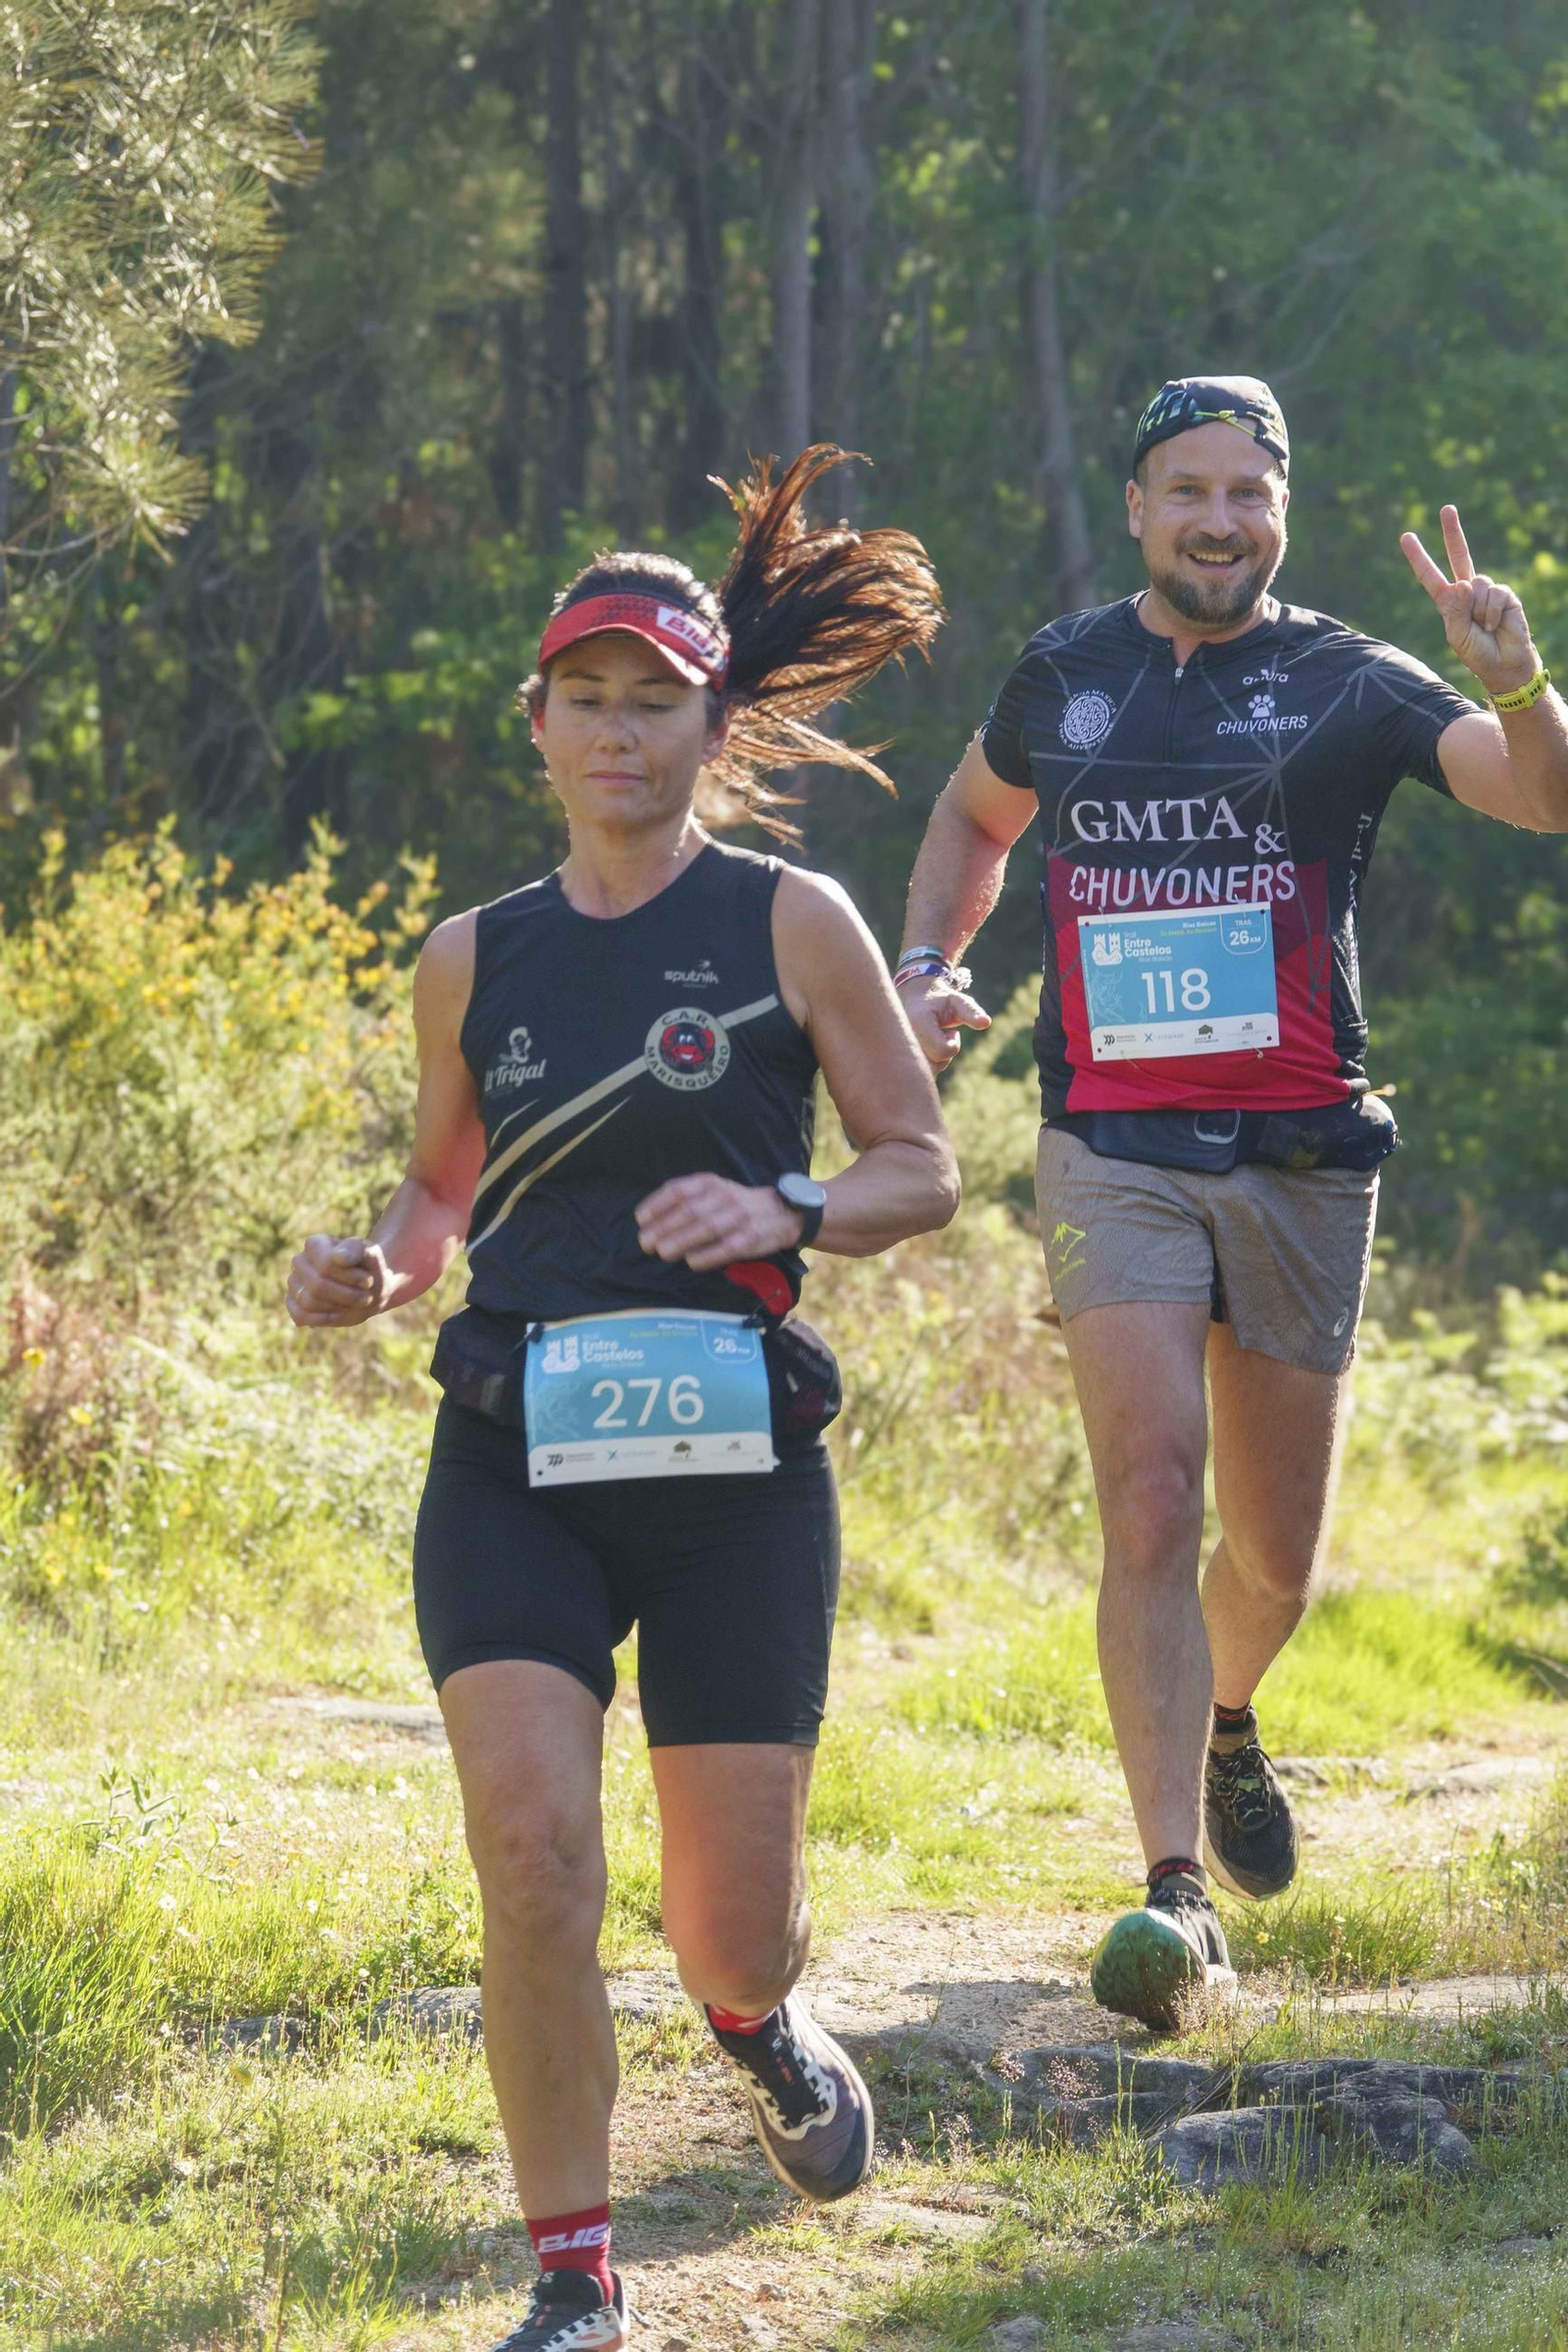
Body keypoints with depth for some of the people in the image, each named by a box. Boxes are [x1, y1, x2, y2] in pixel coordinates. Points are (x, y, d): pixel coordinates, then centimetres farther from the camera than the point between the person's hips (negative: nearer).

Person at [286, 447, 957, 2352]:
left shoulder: (789, 924, 2)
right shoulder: (473, 961, 10)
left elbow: (924, 1169, 5)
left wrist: (784, 1214, -15)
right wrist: (375, 1266, 0)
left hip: (734, 1464, -1)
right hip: (510, 1465, 2)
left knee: (729, 1921, 2)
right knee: (528, 1848, -18)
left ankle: (758, 2022, 42)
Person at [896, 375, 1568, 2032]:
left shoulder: (1349, 686, 0)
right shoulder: (1063, 673, 7)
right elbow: (975, 819, 27)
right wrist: (926, 963, 9)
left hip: (1301, 1154, 0)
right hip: (1115, 1152, 0)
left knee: (1276, 1552, 11)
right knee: (1153, 1502, -17)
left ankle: (1223, 1721, 45)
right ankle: (1176, 1888, -20)